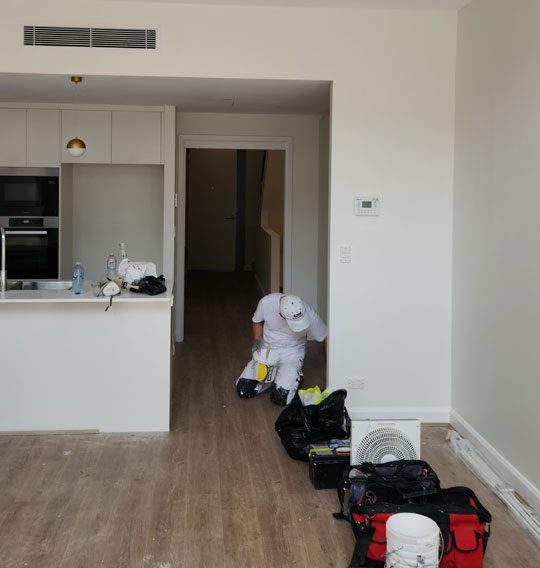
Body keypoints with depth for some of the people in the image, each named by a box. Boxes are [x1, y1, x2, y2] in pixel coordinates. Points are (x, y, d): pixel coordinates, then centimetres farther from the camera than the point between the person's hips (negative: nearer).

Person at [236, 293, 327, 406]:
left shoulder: (308, 314, -25)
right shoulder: (266, 302, -23)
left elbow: (323, 337, -10)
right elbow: (257, 321, 1)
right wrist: (257, 341, -12)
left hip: (291, 354, -2)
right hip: (266, 350, 3)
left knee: (281, 399, -20)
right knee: (243, 390, -6)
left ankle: (294, 376, 10)